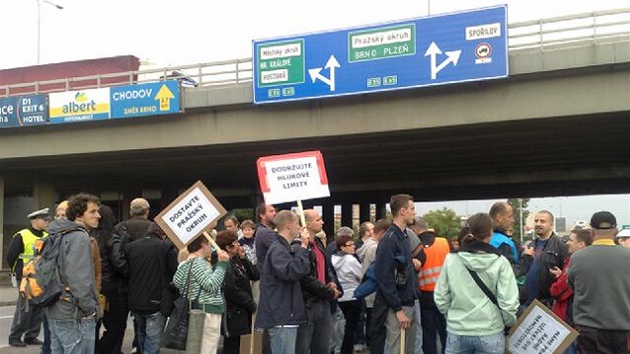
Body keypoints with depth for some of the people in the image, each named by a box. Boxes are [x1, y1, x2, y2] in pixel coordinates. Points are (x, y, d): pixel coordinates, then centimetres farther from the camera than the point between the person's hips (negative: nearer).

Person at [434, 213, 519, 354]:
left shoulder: (451, 259, -5)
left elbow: (441, 298, 0)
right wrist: (509, 323, 9)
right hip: (490, 334, -1)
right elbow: (508, 302, -10)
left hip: (457, 333, 1)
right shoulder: (500, 262, -9)